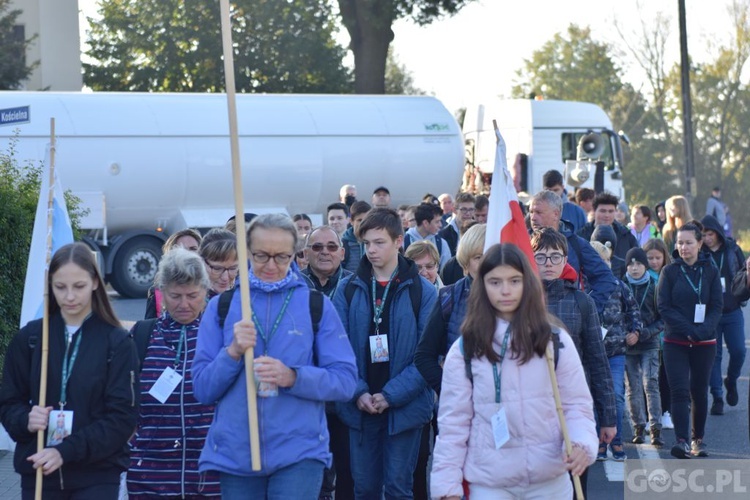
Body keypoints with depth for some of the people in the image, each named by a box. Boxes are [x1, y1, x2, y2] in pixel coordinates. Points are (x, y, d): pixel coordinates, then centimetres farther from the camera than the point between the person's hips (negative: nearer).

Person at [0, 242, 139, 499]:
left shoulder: (117, 343, -4)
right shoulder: (29, 337, 4)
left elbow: (123, 416, -8)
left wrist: (66, 451, -18)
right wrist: (25, 420, -15)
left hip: (97, 476, -2)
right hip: (37, 472, 3)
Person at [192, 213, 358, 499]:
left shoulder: (317, 305, 4)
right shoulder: (221, 306, 8)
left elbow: (345, 381, -2)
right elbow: (202, 390, 3)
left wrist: (292, 377, -18)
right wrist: (233, 352, -14)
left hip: (300, 453, -2)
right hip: (234, 454, 2)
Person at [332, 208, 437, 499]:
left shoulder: (421, 291, -3)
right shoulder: (348, 290, 3)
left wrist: (391, 394, -13)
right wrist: (359, 392, -13)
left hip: (405, 406, -2)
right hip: (360, 406, 2)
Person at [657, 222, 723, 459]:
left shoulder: (710, 272, 4)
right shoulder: (670, 271, 1)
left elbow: (717, 306, 1)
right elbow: (663, 306, -5)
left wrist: (704, 329, -17)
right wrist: (689, 329, -15)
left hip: (704, 343, 1)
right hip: (675, 343, -1)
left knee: (699, 392, 9)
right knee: (680, 391, -11)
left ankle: (698, 439, 21)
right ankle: (682, 441, -16)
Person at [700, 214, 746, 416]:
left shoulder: (733, 249, 0)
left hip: (732, 311, 1)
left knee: (738, 351, -3)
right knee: (713, 354, 2)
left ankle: (731, 381, 26)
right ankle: (717, 397, 10)